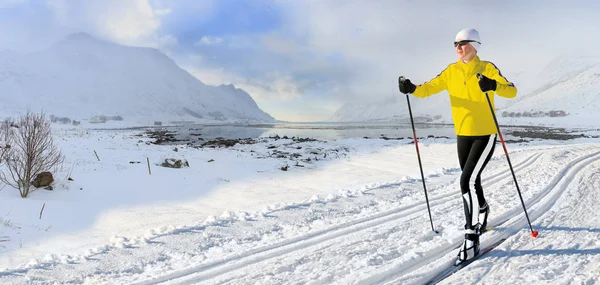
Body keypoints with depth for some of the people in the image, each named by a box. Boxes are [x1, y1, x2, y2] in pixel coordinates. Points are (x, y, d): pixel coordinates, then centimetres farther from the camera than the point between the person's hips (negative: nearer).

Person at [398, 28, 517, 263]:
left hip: (485, 135, -5)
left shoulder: (487, 68, -9)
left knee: (467, 181, -19)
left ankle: (471, 238, -11)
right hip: (463, 135, 5)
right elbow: (430, 88, -1)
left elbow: (512, 91, -16)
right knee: (472, 182, 19)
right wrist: (412, 89, -21)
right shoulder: (451, 71, 4)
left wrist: (494, 85, -36)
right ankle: (482, 211, 51)